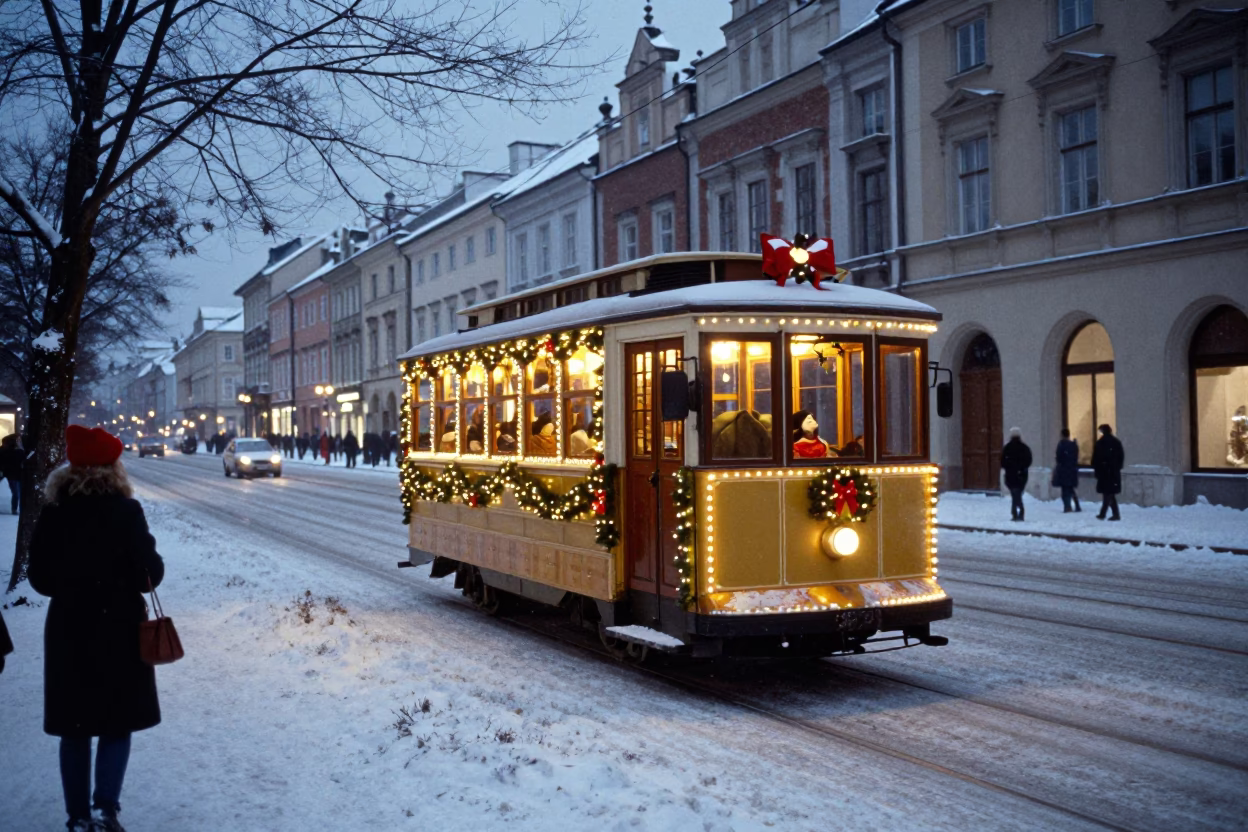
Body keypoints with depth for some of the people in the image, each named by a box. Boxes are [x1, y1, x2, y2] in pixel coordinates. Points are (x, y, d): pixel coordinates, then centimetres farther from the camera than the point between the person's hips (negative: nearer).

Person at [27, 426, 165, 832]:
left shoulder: (52, 513, -2)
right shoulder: (125, 511, -13)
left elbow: (39, 577, 3)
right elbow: (149, 572, -13)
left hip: (68, 630, 3)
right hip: (119, 630, -3)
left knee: (74, 727, 13)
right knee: (117, 723, 8)